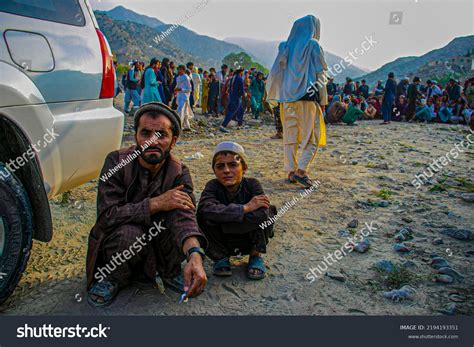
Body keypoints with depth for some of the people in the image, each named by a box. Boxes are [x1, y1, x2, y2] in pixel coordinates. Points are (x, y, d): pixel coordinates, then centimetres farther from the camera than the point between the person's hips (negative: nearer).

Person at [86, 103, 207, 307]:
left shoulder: (179, 173, -15)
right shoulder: (117, 162, -19)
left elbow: (184, 216, -33)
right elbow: (107, 217, -29)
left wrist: (195, 256, -52)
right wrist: (156, 203, -36)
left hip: (157, 248, 2)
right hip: (115, 245, -1)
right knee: (129, 233, -35)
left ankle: (169, 272, 0)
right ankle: (113, 277, -1)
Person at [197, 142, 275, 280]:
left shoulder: (252, 184, -18)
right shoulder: (213, 186, -17)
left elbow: (261, 215, -37)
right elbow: (204, 209, -40)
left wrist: (223, 217, -34)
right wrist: (245, 208, -40)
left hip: (250, 240, 0)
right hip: (222, 242, 0)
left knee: (267, 211, -26)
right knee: (203, 217, -27)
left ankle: (256, 255, -2)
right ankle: (220, 257, -1)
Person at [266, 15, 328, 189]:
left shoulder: (286, 47, 13)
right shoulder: (313, 46, -1)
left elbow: (277, 73, 13)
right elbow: (320, 75, -4)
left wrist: (276, 94, 18)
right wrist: (323, 101, 0)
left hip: (288, 97, 5)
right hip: (308, 96, -5)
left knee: (290, 135, 9)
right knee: (312, 135, -1)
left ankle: (291, 171, 10)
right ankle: (301, 171, -13)